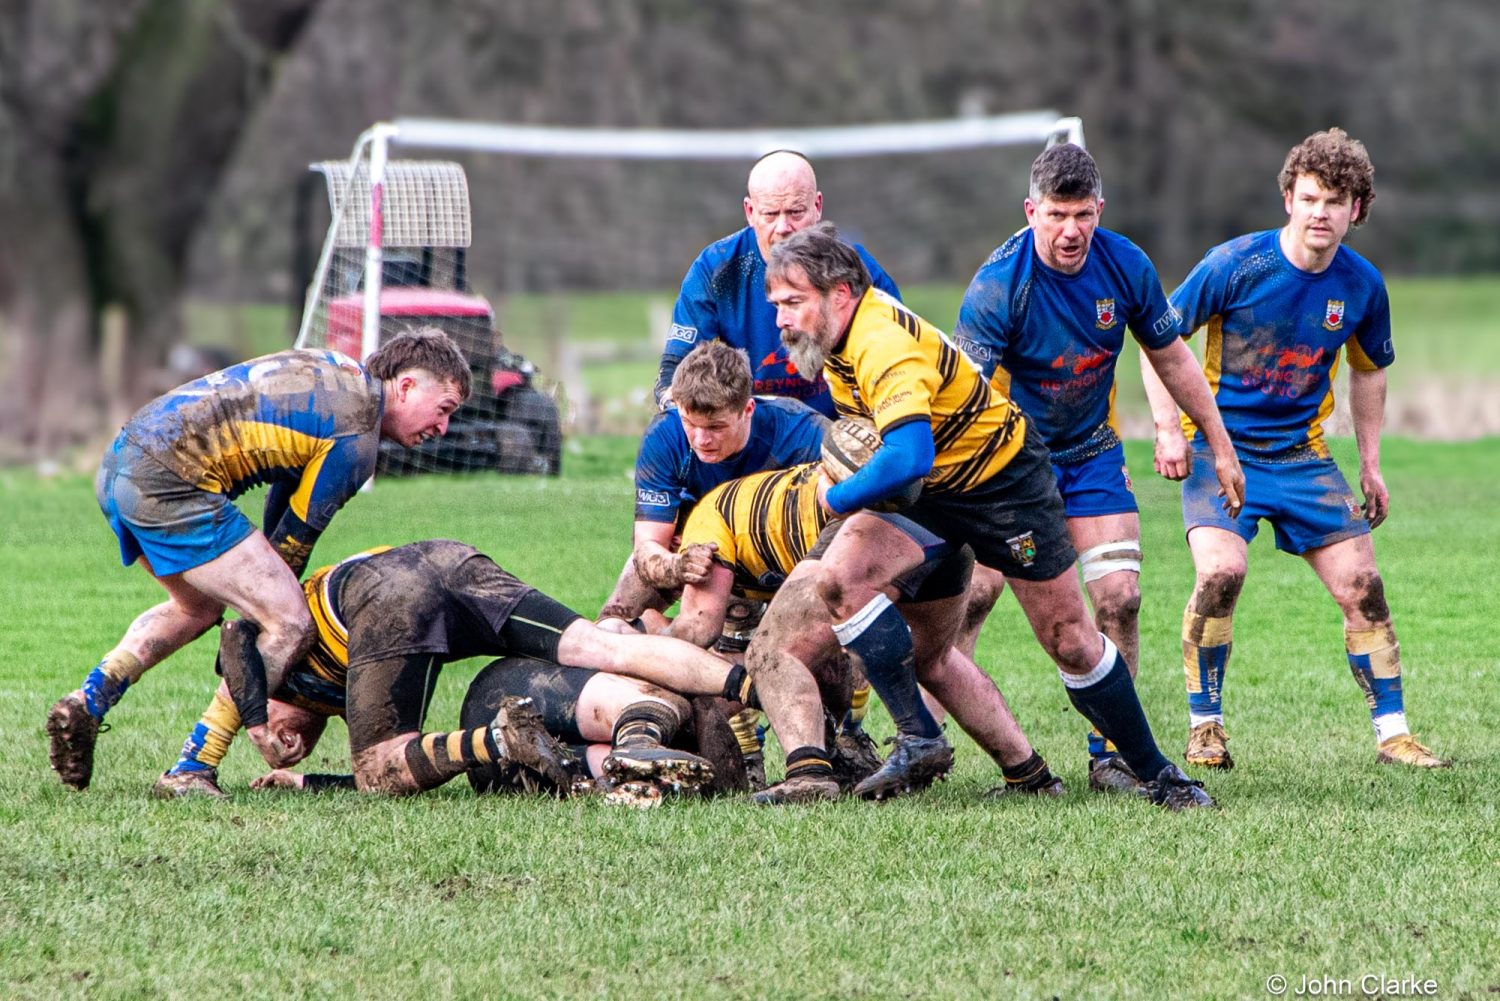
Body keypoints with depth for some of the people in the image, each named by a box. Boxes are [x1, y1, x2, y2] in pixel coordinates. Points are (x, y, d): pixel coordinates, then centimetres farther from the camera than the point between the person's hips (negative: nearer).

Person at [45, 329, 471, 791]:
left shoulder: (338, 372, 20)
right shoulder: (357, 438, -8)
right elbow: (297, 536, -2)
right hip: (169, 483, -10)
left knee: (199, 606, 32)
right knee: (290, 624, -8)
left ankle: (85, 704, 21)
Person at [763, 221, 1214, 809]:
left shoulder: (884, 346, -33)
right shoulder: (839, 337, -6)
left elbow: (908, 458, -46)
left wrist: (837, 497, -31)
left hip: (1003, 478, -8)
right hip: (929, 493, 8)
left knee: (1068, 640, 0)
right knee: (839, 575, -19)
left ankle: (1157, 774, 18)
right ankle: (918, 739, -17)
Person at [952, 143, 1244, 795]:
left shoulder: (1126, 267, -11)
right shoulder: (998, 286, -25)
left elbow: (1170, 356, 5)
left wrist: (1219, 446, 10)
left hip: (1092, 452, 4)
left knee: (1119, 596, -7)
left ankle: (1109, 755, 2)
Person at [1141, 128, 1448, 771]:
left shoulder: (1362, 286, -3)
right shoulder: (1237, 264, -15)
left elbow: (1369, 370, 15)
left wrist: (1370, 464, 16)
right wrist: (1167, 428, -13)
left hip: (1303, 455, 4)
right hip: (1220, 445, -4)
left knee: (1362, 586, -2)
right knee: (1220, 572, -24)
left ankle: (1393, 735, 9)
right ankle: (1204, 729, -9)